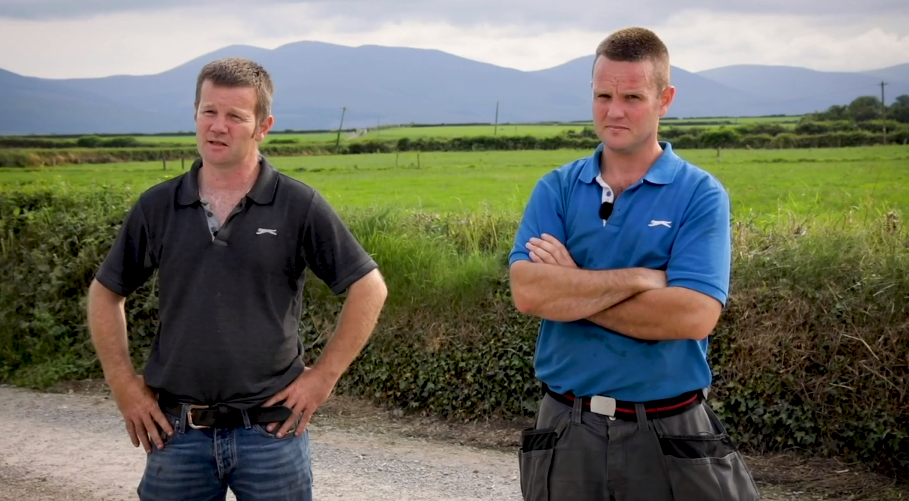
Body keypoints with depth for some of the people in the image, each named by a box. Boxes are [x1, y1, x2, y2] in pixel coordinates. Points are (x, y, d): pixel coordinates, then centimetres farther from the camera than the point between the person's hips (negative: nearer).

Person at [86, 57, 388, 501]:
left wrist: (323, 376, -4)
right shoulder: (156, 207, 3)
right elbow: (105, 293, 13)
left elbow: (369, 288, -2)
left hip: (271, 428, -2)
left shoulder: (300, 206, -5)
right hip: (177, 431, 2)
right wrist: (124, 385, 5)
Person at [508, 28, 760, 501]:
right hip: (567, 429, 2)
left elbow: (694, 315, -19)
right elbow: (527, 291, -13)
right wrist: (642, 277, -16)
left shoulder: (700, 194, -5)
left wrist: (570, 289, -13)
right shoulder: (556, 189, 2)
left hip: (669, 432, -2)